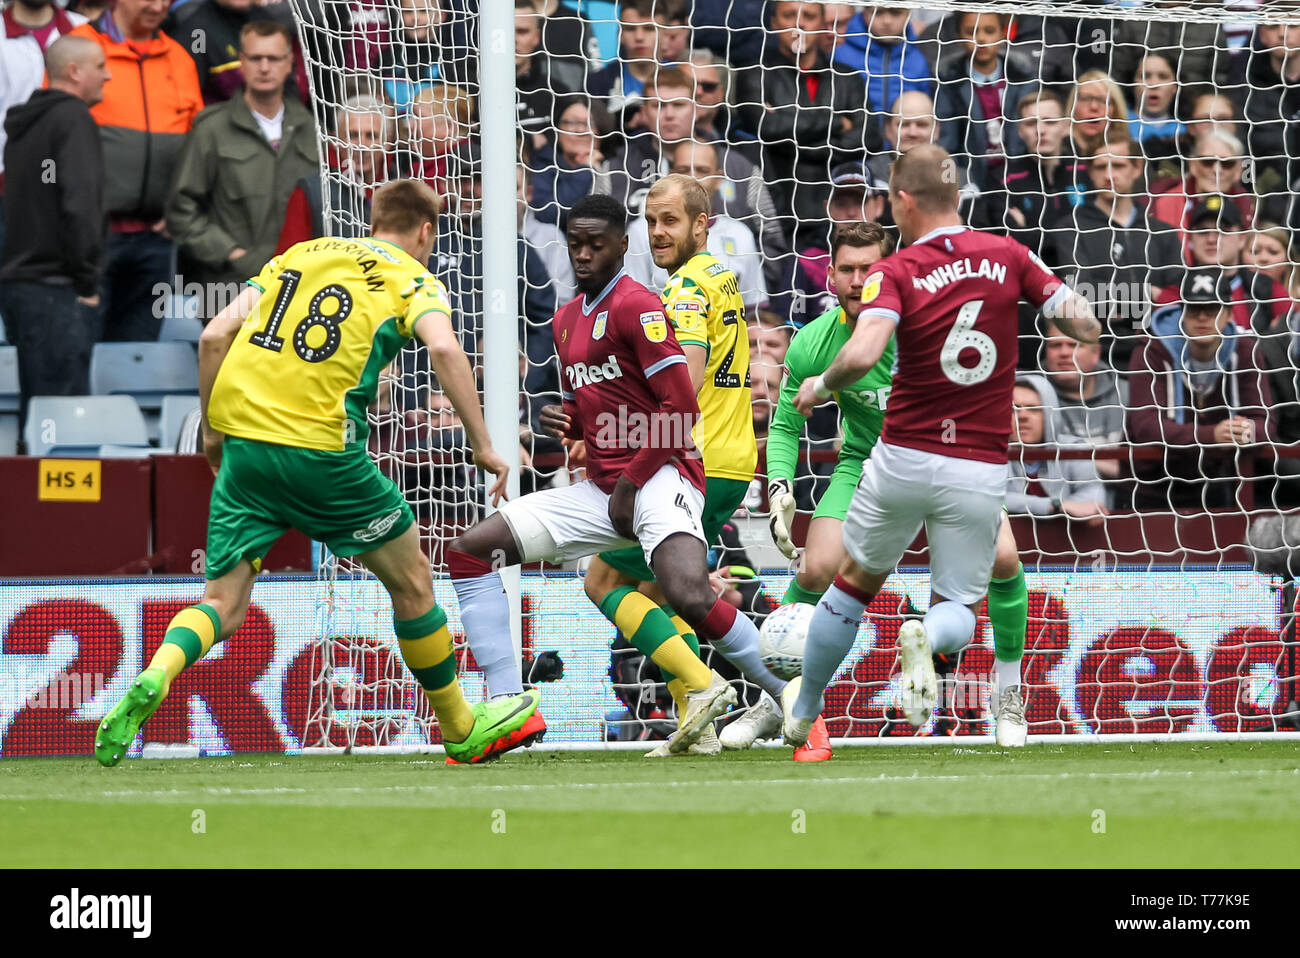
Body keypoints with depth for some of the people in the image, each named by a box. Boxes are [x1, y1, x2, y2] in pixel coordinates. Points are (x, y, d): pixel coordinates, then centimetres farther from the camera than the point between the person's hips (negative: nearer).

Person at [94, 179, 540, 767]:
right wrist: (482, 446, -11)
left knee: (223, 607, 7)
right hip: (322, 448, -4)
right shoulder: (412, 279, 7)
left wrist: (213, 430, 21)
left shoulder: (298, 256, 20)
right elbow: (443, 348, -14)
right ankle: (462, 730, 25)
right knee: (411, 580, 15)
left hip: (243, 442, 4)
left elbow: (214, 337, 12)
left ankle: (153, 679, -23)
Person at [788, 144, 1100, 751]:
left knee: (856, 582, 22)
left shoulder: (896, 272, -10)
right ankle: (926, 639, -26)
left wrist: (820, 386, -8)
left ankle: (802, 712, 32)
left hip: (903, 457, -1)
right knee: (958, 604, 11)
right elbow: (1085, 326, -1)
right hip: (981, 468, 1)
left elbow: (863, 354, -27)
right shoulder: (1009, 256, -1)